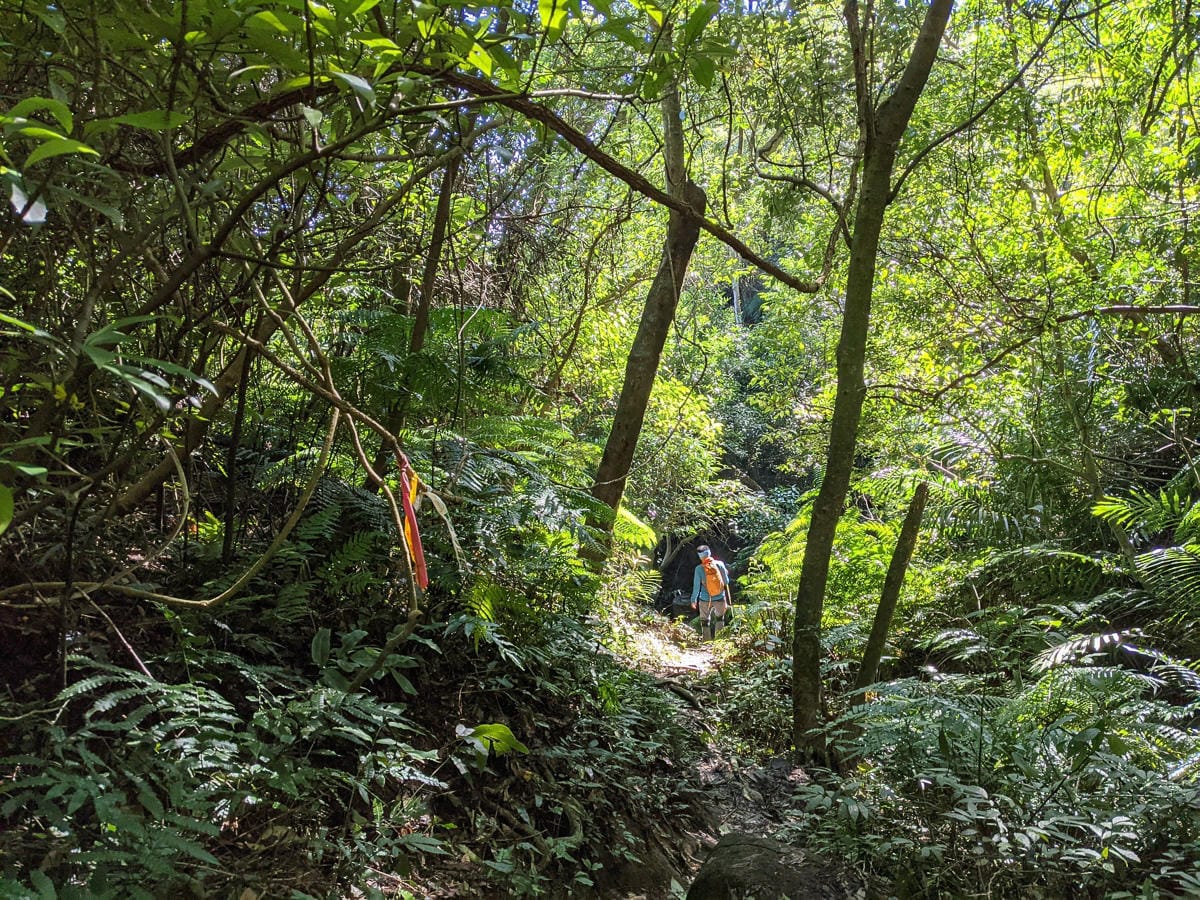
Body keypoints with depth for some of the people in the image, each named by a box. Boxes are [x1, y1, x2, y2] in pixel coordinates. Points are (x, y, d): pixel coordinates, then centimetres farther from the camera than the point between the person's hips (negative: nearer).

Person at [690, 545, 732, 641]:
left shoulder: (699, 569, -16)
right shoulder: (719, 564, -13)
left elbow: (696, 586, -9)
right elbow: (726, 581, -4)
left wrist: (693, 600, 3)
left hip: (705, 600, -2)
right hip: (720, 598, 2)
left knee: (705, 620, 17)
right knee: (720, 617, 26)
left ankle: (707, 640, 23)